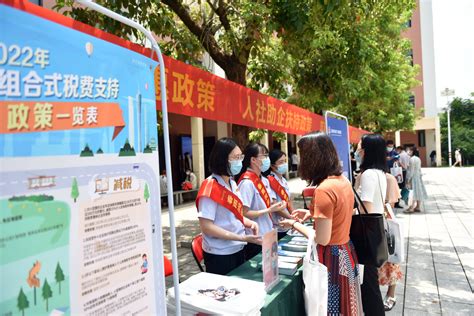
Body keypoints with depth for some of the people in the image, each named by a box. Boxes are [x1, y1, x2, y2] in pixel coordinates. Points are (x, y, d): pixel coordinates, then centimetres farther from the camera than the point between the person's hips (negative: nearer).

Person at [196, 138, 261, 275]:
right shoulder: (210, 188, -20)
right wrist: (242, 238, -24)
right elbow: (206, 226, -23)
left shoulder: (232, 183, 6)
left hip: (238, 249, 8)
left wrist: (250, 223, -4)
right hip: (219, 255, -8)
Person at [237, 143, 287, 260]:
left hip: (267, 235, 8)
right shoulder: (247, 182, -19)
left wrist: (277, 206, -3)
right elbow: (244, 214, -21)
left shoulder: (264, 180, 7)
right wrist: (269, 210, -23)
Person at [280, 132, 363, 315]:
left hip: (331, 257, -8)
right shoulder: (343, 180, 1)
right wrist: (312, 213, 11)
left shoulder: (324, 190, -25)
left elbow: (322, 239, -22)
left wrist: (295, 225, -9)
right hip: (346, 252, 8)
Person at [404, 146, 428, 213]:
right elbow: (419, 169, 16)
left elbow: (411, 170, -17)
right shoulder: (418, 159, 13)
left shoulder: (412, 159, -15)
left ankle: (411, 208, -13)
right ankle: (418, 207, 16)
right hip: (418, 176, 9)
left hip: (413, 177, -9)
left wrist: (408, 179, -14)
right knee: (418, 191, 11)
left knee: (414, 192, -11)